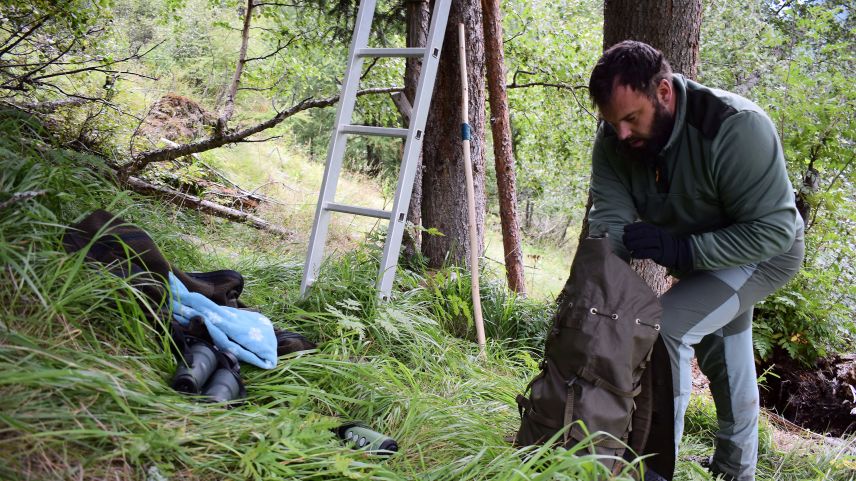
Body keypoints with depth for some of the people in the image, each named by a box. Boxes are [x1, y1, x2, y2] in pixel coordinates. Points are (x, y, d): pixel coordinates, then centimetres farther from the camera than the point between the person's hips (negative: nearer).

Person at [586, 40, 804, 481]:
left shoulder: (736, 128, -36)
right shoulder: (614, 140, -18)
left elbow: (774, 229, -33)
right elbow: (609, 218, -25)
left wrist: (682, 250, -42)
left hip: (762, 254, -7)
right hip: (698, 258, 7)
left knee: (665, 328, -26)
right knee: (723, 365, 22)